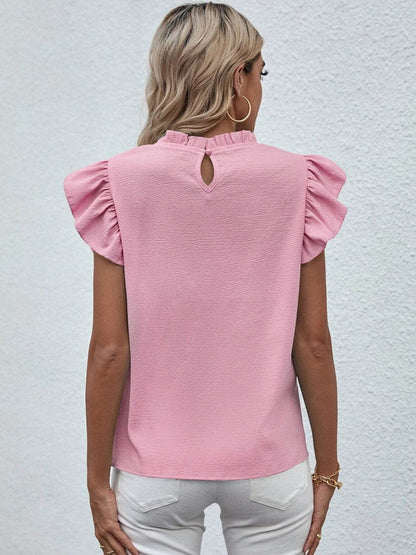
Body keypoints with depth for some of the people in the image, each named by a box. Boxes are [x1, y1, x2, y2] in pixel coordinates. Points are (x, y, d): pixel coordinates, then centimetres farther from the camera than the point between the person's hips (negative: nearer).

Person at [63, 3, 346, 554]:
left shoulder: (121, 184, -10)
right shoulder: (295, 181, -9)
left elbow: (109, 350, -10)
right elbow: (313, 343, -6)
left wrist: (98, 481, 1)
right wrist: (327, 469, 6)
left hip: (156, 473, 0)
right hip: (269, 466, 1)